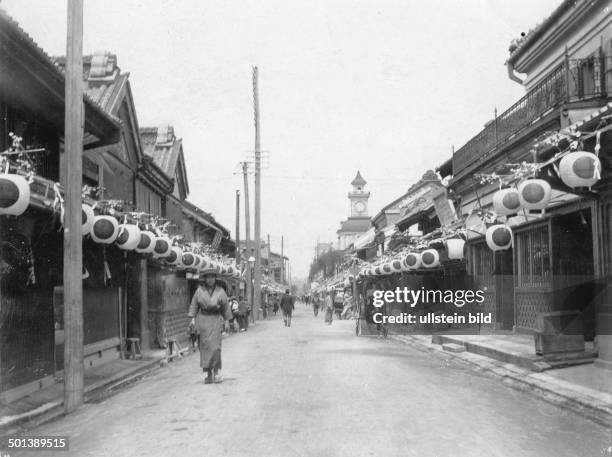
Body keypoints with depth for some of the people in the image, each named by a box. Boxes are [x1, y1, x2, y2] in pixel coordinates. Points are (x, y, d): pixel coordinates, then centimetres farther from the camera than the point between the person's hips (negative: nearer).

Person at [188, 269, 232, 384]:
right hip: (203, 319, 1)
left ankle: (217, 371, 0)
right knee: (205, 346, 1)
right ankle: (209, 374, 7)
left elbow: (226, 306, 8)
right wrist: (193, 318, 0)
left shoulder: (220, 291, 1)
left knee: (215, 346, -11)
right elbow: (194, 304, 8)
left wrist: (227, 321, 6)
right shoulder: (199, 290, 2)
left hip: (216, 320, -1)